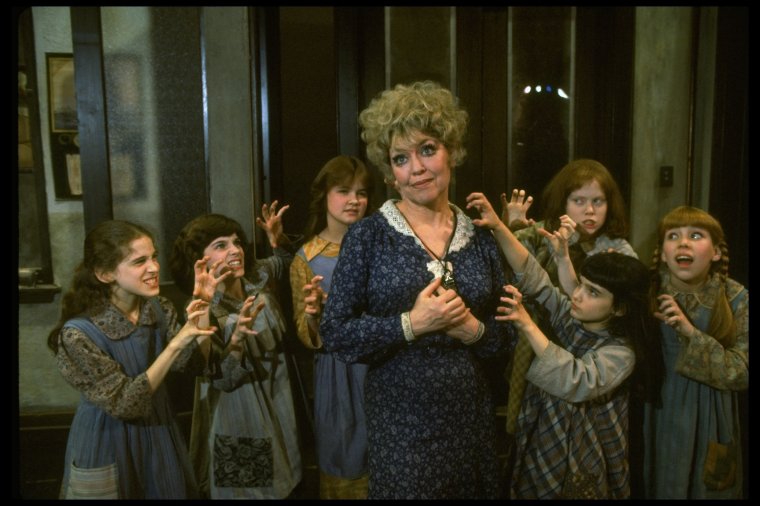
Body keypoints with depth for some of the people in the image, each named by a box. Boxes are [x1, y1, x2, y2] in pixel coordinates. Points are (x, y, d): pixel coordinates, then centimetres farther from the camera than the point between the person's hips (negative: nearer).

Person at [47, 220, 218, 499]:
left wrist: (204, 312, -22)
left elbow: (196, 362, -7)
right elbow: (125, 404, -24)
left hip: (159, 431, 5)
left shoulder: (159, 308, -7)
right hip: (108, 444, -5)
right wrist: (175, 344, -32)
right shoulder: (79, 332, -24)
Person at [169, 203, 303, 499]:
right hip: (237, 423, -5)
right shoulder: (204, 311, -21)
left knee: (277, 484, 22)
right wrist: (238, 334, -42)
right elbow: (224, 379, -24)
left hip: (276, 410, 6)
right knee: (246, 488, 12)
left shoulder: (258, 277, -7)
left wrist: (276, 236, -7)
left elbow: (286, 260, 15)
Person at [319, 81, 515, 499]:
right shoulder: (368, 235, -7)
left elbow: (505, 333, 8)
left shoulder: (480, 237, 3)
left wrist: (475, 329, -12)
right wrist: (410, 324, -20)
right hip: (400, 420, -3)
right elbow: (335, 333, -9)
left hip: (471, 413, 4)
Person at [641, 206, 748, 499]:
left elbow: (742, 374, -15)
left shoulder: (737, 299, -11)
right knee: (655, 485, 15)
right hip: (656, 413, 1)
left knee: (705, 487, 16)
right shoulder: (646, 291, -9)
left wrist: (691, 333, -26)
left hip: (707, 419, 0)